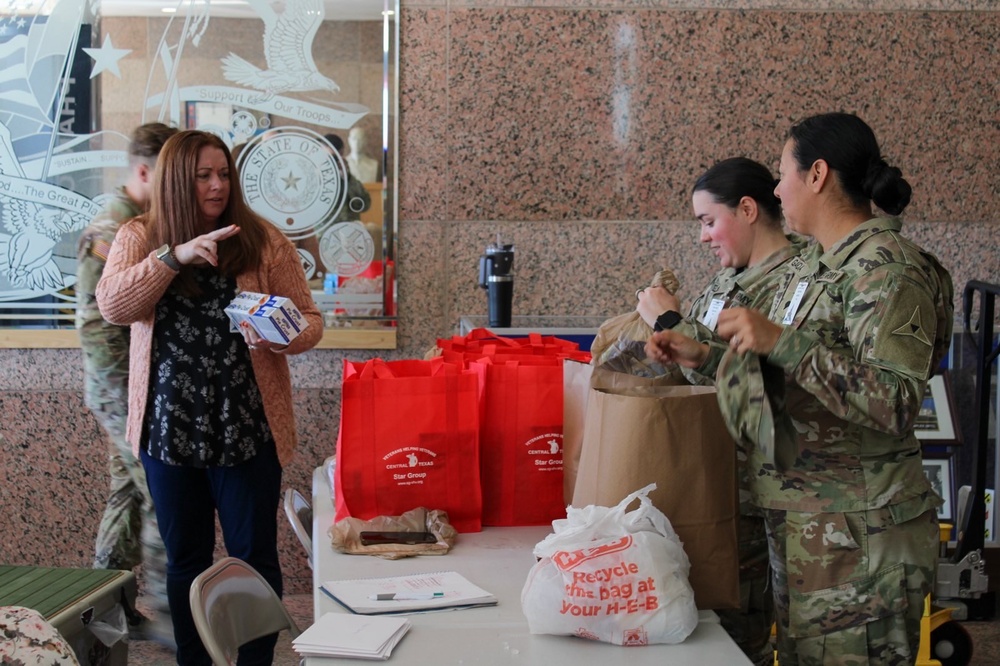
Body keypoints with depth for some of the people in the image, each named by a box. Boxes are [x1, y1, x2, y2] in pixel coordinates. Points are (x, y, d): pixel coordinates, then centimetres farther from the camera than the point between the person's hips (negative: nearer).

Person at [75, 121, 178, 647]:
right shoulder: (109, 234, -17)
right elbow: (96, 327, -20)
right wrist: (126, 403, -19)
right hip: (127, 392, -9)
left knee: (130, 494, 14)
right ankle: (167, 616, 5)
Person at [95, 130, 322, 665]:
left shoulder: (263, 241, 0)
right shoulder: (139, 238, 3)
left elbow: (309, 318, 0)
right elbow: (112, 305, -13)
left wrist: (282, 339, -22)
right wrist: (175, 255, -24)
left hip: (247, 430, -1)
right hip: (169, 427, 2)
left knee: (254, 558, 4)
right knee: (185, 560, 14)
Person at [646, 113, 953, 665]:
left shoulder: (887, 268, -15)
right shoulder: (812, 266, 14)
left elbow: (895, 403, -26)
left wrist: (781, 341, -28)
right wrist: (704, 356, 15)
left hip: (857, 536, -9)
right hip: (800, 524, 9)